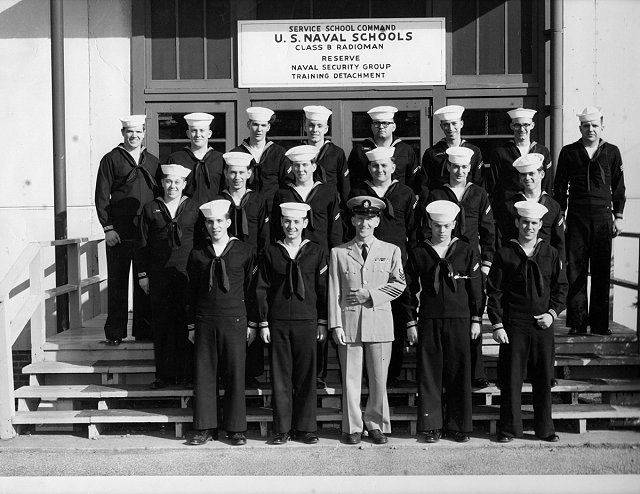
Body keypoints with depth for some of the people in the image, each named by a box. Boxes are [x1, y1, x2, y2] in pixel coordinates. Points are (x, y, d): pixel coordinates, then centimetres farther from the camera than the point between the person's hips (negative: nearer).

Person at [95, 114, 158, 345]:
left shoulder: (153, 162, 14)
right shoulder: (111, 159, 3)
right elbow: (102, 196, -2)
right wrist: (108, 228, -10)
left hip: (147, 230, 3)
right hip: (119, 231, -3)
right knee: (117, 282, 1)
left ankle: (144, 330, 15)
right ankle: (115, 333, 8)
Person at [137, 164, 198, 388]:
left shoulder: (193, 208, 7)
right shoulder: (150, 209, 8)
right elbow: (143, 244, 9)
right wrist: (142, 274, 4)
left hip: (187, 274, -1)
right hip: (159, 275, 1)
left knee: (185, 323, -1)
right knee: (162, 324, 2)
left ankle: (186, 374, 8)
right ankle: (164, 374, 10)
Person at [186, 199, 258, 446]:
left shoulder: (244, 251, 3)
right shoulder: (198, 253, 8)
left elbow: (251, 289, 5)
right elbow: (192, 290, 12)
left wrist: (252, 323, 2)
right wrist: (192, 324, 9)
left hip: (235, 321, -2)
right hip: (205, 322, 2)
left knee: (235, 374, 1)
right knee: (204, 373, 3)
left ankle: (236, 428, 11)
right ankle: (205, 428, 12)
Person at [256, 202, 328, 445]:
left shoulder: (317, 253, 5)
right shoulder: (271, 252, 6)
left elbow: (323, 289, 7)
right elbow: (262, 290, 6)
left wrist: (322, 322, 2)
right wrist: (264, 323, 1)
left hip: (307, 322, 0)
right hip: (278, 322, 0)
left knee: (306, 377, 3)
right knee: (281, 376, 3)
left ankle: (305, 428, 13)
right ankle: (282, 429, 12)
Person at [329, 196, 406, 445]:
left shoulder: (391, 251, 8)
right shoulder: (338, 253, 6)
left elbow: (399, 284, 4)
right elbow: (334, 291, 3)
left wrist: (370, 294, -7)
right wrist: (335, 325, -3)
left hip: (380, 321, 1)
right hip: (349, 320, 0)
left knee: (379, 378, 4)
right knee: (350, 378, 4)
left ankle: (376, 424, 19)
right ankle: (353, 427, 16)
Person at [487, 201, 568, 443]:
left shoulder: (551, 254, 8)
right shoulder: (504, 254, 1)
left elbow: (561, 287, 12)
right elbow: (494, 291, 0)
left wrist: (552, 313, -3)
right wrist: (497, 324, -6)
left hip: (543, 325, 2)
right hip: (513, 326, -2)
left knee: (543, 378, 7)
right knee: (511, 378, 1)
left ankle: (545, 428, 19)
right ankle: (509, 429, 11)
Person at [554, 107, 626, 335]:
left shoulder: (612, 152, 10)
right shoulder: (568, 152, 8)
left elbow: (618, 187, 11)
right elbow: (560, 186, 9)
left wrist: (618, 216, 5)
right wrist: (560, 215, 3)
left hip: (603, 217, 1)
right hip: (576, 217, 0)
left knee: (602, 271, 2)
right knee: (575, 269, -2)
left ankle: (599, 322, 9)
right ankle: (577, 321, 4)